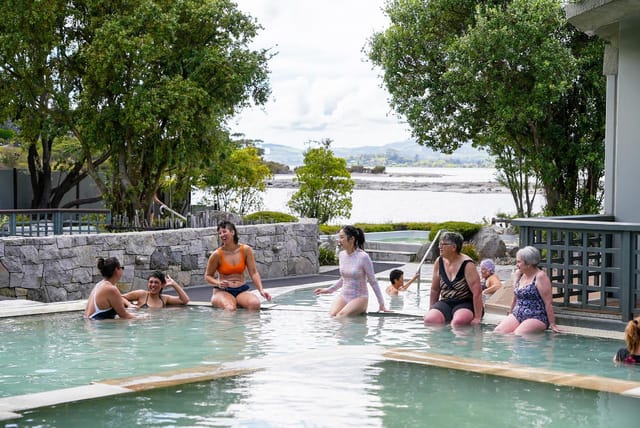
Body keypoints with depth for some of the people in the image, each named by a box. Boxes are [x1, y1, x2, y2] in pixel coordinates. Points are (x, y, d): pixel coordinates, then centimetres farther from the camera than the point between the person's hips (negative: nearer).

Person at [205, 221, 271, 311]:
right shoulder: (217, 255, -5)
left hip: (242, 290, 4)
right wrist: (218, 283, -15)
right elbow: (208, 276, 5)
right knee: (230, 309, -38)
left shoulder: (246, 250, 1)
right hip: (223, 291, -4)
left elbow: (254, 272, 1)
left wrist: (261, 290, -12)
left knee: (255, 304, -29)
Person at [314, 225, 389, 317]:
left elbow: (373, 282, -6)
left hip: (359, 298, -6)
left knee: (341, 315, -29)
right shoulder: (341, 255, 5)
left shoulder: (363, 257, -14)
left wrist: (381, 304, -4)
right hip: (343, 296, 6)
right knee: (332, 315, -20)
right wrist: (328, 290, 18)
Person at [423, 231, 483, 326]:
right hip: (445, 303, 5)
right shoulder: (439, 262, 3)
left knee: (458, 322, -37)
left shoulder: (467, 265, -14)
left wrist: (477, 318, -20)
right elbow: (434, 290, 12)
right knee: (429, 320, -25)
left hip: (465, 304, -5)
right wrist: (431, 311, 12)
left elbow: (477, 292, -17)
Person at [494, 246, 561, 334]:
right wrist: (510, 318, 23)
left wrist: (552, 324, -14)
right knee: (497, 331, -16)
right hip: (517, 315, 7)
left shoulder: (540, 276, -11)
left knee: (517, 334, -31)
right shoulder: (519, 274, 11)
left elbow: (548, 302, -13)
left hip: (536, 318, -7)